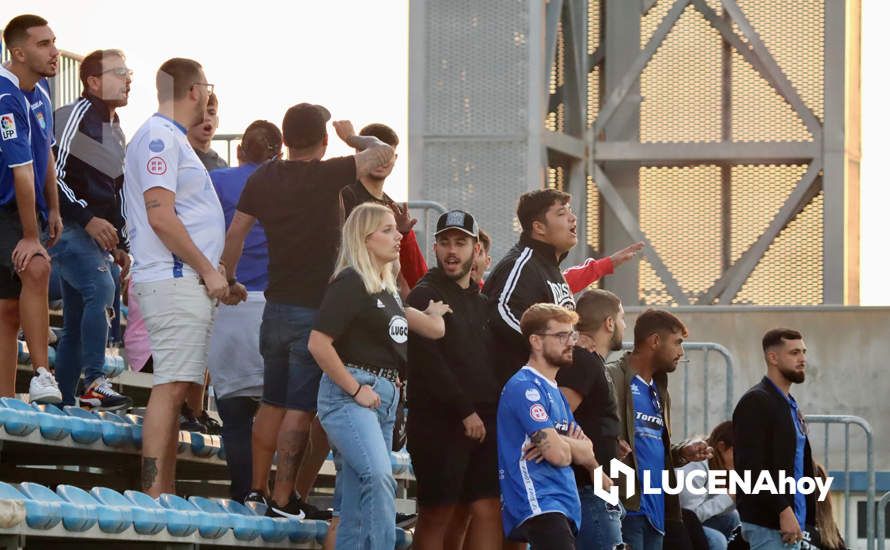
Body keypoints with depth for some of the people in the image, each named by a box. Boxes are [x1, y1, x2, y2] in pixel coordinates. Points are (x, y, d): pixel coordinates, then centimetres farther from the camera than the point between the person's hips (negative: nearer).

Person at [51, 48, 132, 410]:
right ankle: (94, 384, -34)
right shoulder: (76, 116, -8)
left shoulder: (115, 130, 22)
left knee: (76, 324, 7)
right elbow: (55, 175, -16)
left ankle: (65, 402, 9)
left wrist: (120, 244, 23)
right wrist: (88, 219, -20)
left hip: (99, 237, 10)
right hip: (70, 230, -10)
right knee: (101, 289, -29)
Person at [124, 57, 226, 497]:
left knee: (175, 389, 9)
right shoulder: (160, 138, -10)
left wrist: (212, 269, 19)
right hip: (175, 281, -10)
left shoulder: (172, 139, 23)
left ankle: (164, 494, 10)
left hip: (190, 283, 10)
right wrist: (208, 270, -15)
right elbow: (160, 216, -18)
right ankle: (153, 492, -19)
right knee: (171, 386, -15)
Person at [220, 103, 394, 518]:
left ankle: (257, 489, 21)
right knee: (301, 408, -4)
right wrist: (354, 137, 12)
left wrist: (227, 281, 24)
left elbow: (235, 234, 10)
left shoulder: (263, 178, 4)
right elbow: (383, 153, -7)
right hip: (316, 310, -6)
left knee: (273, 402, 16)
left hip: (276, 306, 6)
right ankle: (283, 500, -6)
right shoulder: (329, 176, -13)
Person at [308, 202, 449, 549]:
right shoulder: (350, 283, -9)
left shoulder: (388, 289, 17)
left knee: (357, 504, 7)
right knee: (379, 477, -27)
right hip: (349, 394, -9)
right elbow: (318, 344, -17)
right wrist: (356, 389, -16)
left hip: (384, 398, 9)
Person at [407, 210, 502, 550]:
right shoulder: (425, 296, -5)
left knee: (487, 509, 2)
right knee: (437, 514, -4)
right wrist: (465, 411, -17)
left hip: (481, 425, 7)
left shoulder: (478, 302, 20)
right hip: (439, 422, -7)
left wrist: (492, 413, 9)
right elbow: (428, 364, -15)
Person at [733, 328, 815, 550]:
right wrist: (784, 510, -22)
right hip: (767, 523, -9)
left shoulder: (790, 405, 19)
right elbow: (752, 467, -18)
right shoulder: (755, 402, -10)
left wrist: (806, 515, 12)